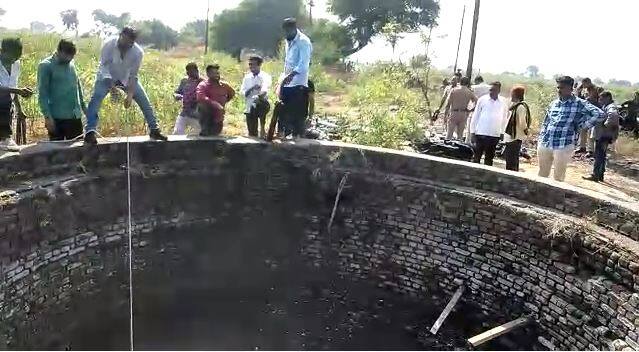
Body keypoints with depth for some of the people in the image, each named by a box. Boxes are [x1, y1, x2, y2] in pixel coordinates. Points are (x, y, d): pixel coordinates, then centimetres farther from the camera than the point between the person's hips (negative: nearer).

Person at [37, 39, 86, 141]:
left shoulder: (71, 64, 11)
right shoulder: (46, 66, -6)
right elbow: (42, 94, -9)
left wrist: (84, 107, 17)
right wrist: (47, 116, -15)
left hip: (75, 116, 6)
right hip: (57, 118, -5)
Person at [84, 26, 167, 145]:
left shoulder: (138, 52, -24)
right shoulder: (109, 45, -28)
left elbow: (133, 76, -18)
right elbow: (104, 67, -25)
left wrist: (130, 95, -25)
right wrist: (111, 87, -37)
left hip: (126, 78, 2)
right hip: (107, 77, -2)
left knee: (144, 101, -3)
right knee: (96, 99, -24)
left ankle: (154, 130, 9)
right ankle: (90, 132, -24)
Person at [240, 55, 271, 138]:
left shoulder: (265, 76, -1)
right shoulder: (247, 77, 13)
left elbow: (264, 90, -20)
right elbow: (242, 92, 4)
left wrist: (258, 96, -43)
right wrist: (251, 89, -16)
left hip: (262, 105, -4)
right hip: (250, 107, 4)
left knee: (263, 105, -38)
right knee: (252, 133, 3)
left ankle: (262, 128, -25)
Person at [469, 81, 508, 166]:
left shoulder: (502, 102, 4)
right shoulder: (482, 100, -3)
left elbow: (504, 118, 13)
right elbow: (475, 116, 1)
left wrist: (502, 132, 13)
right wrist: (472, 132, -2)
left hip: (495, 135, 3)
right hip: (481, 134, -2)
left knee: (489, 158, 11)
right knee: (476, 157, 0)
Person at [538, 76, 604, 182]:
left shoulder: (579, 104, -4)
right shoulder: (554, 103, 12)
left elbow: (599, 114, -13)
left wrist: (582, 126, -10)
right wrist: (540, 140, 11)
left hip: (563, 146, -5)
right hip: (544, 145, 5)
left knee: (558, 177, 5)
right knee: (542, 175, 15)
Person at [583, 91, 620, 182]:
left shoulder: (611, 107, -15)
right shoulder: (606, 107, 17)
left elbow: (613, 115, -36)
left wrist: (606, 124, -26)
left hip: (604, 136, -10)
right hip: (601, 135, 10)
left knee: (599, 156, -7)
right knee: (601, 156, 14)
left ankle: (595, 175, -4)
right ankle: (600, 175, 21)